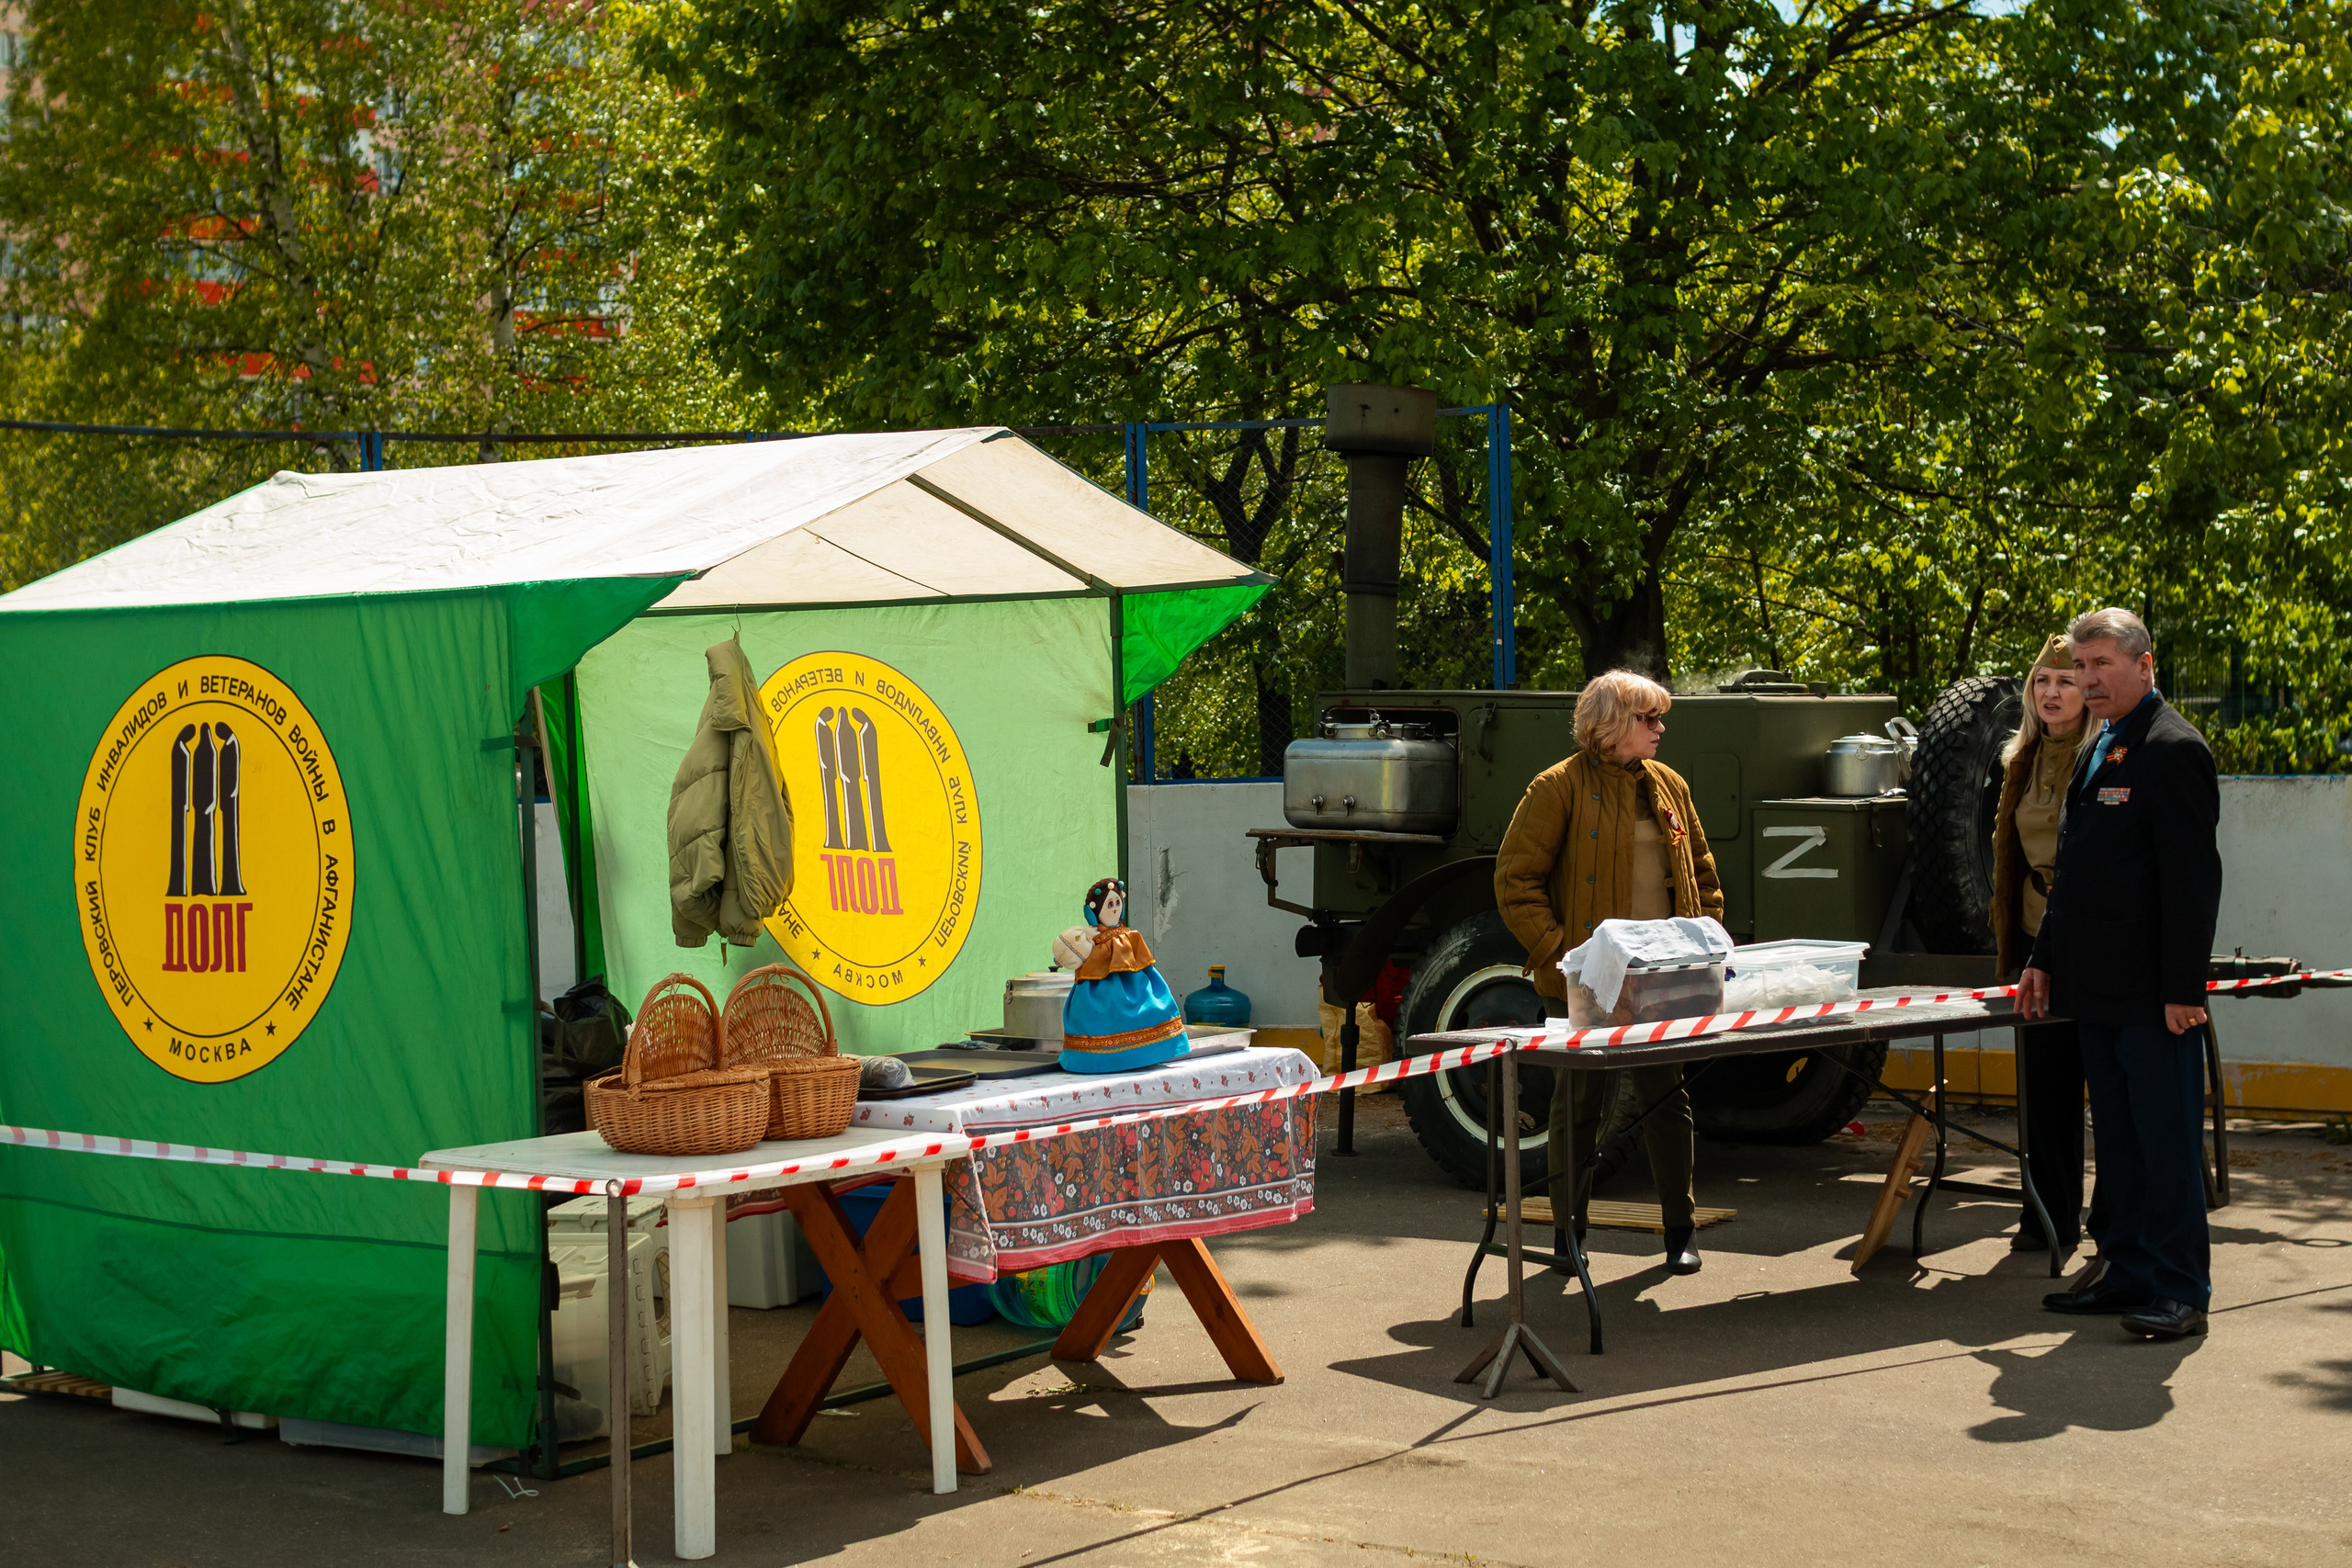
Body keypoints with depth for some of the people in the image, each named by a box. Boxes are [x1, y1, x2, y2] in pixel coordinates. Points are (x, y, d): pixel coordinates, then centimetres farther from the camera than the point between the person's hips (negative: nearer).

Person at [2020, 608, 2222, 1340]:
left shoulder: (2172, 750, -12)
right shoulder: (2098, 751, 17)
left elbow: (2192, 877, -17)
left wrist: (2183, 988, -20)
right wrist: (2044, 958, 17)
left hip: (2152, 994, -9)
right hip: (2099, 991, 9)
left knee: (2167, 1141, -3)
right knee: (2118, 1141, 13)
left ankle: (2181, 1291, 2)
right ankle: (2131, 1273, 21)